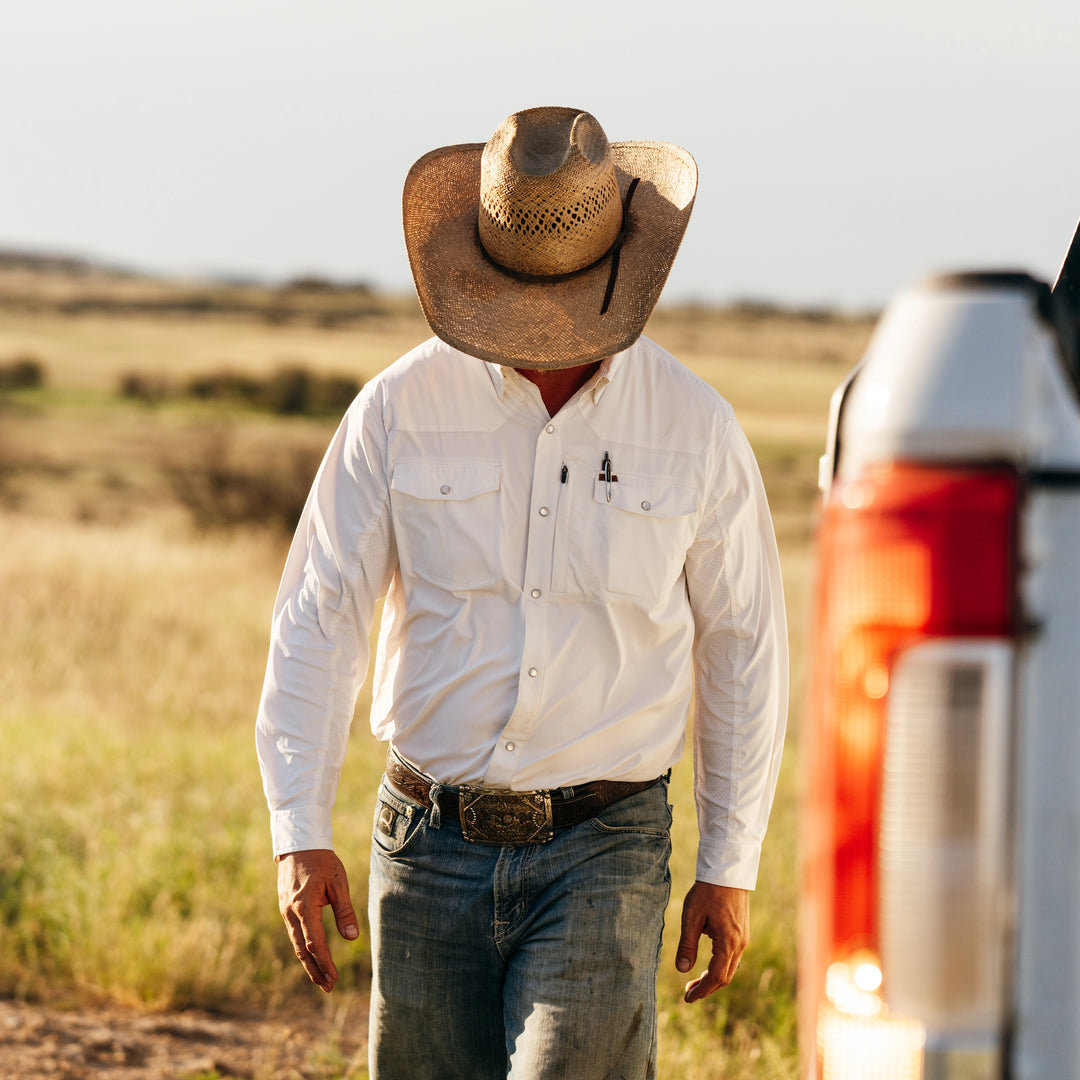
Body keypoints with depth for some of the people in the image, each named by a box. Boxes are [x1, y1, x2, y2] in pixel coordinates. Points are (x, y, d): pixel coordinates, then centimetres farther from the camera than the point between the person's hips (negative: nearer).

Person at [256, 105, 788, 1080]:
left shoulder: (694, 429, -2)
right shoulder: (401, 408, -2)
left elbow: (744, 648, 6)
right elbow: (317, 621, -2)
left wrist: (729, 868, 5)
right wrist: (300, 833, -11)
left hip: (602, 855, -2)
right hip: (433, 848, 2)